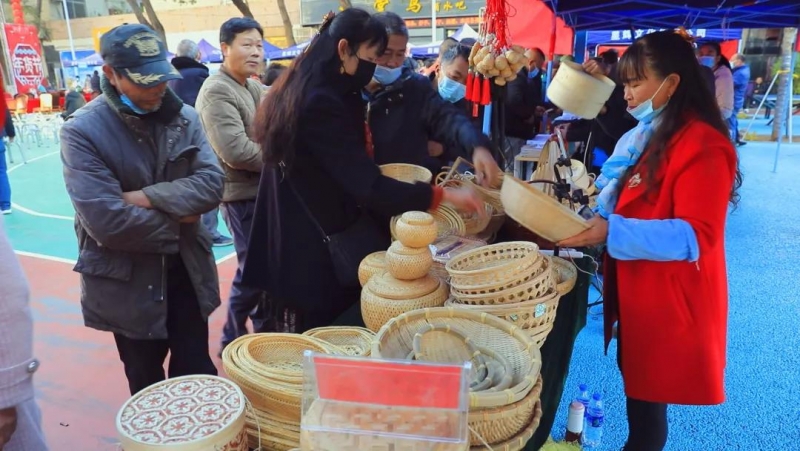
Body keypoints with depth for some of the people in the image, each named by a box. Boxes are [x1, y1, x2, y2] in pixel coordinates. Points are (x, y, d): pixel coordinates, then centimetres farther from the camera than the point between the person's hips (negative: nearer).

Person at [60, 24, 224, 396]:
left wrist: (148, 197, -22)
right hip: (127, 283, -3)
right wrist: (176, 223, -13)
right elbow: (106, 221, -24)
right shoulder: (82, 131, -15)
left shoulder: (184, 118, -1)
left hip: (186, 271, 3)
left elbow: (212, 184, -11)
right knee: (146, 383, 17)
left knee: (198, 375, 15)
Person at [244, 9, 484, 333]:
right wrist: (442, 195, -24)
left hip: (299, 239, 10)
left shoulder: (303, 92, 8)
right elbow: (367, 186, -28)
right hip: (318, 248, -10)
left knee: (315, 340, 21)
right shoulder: (321, 104, -23)